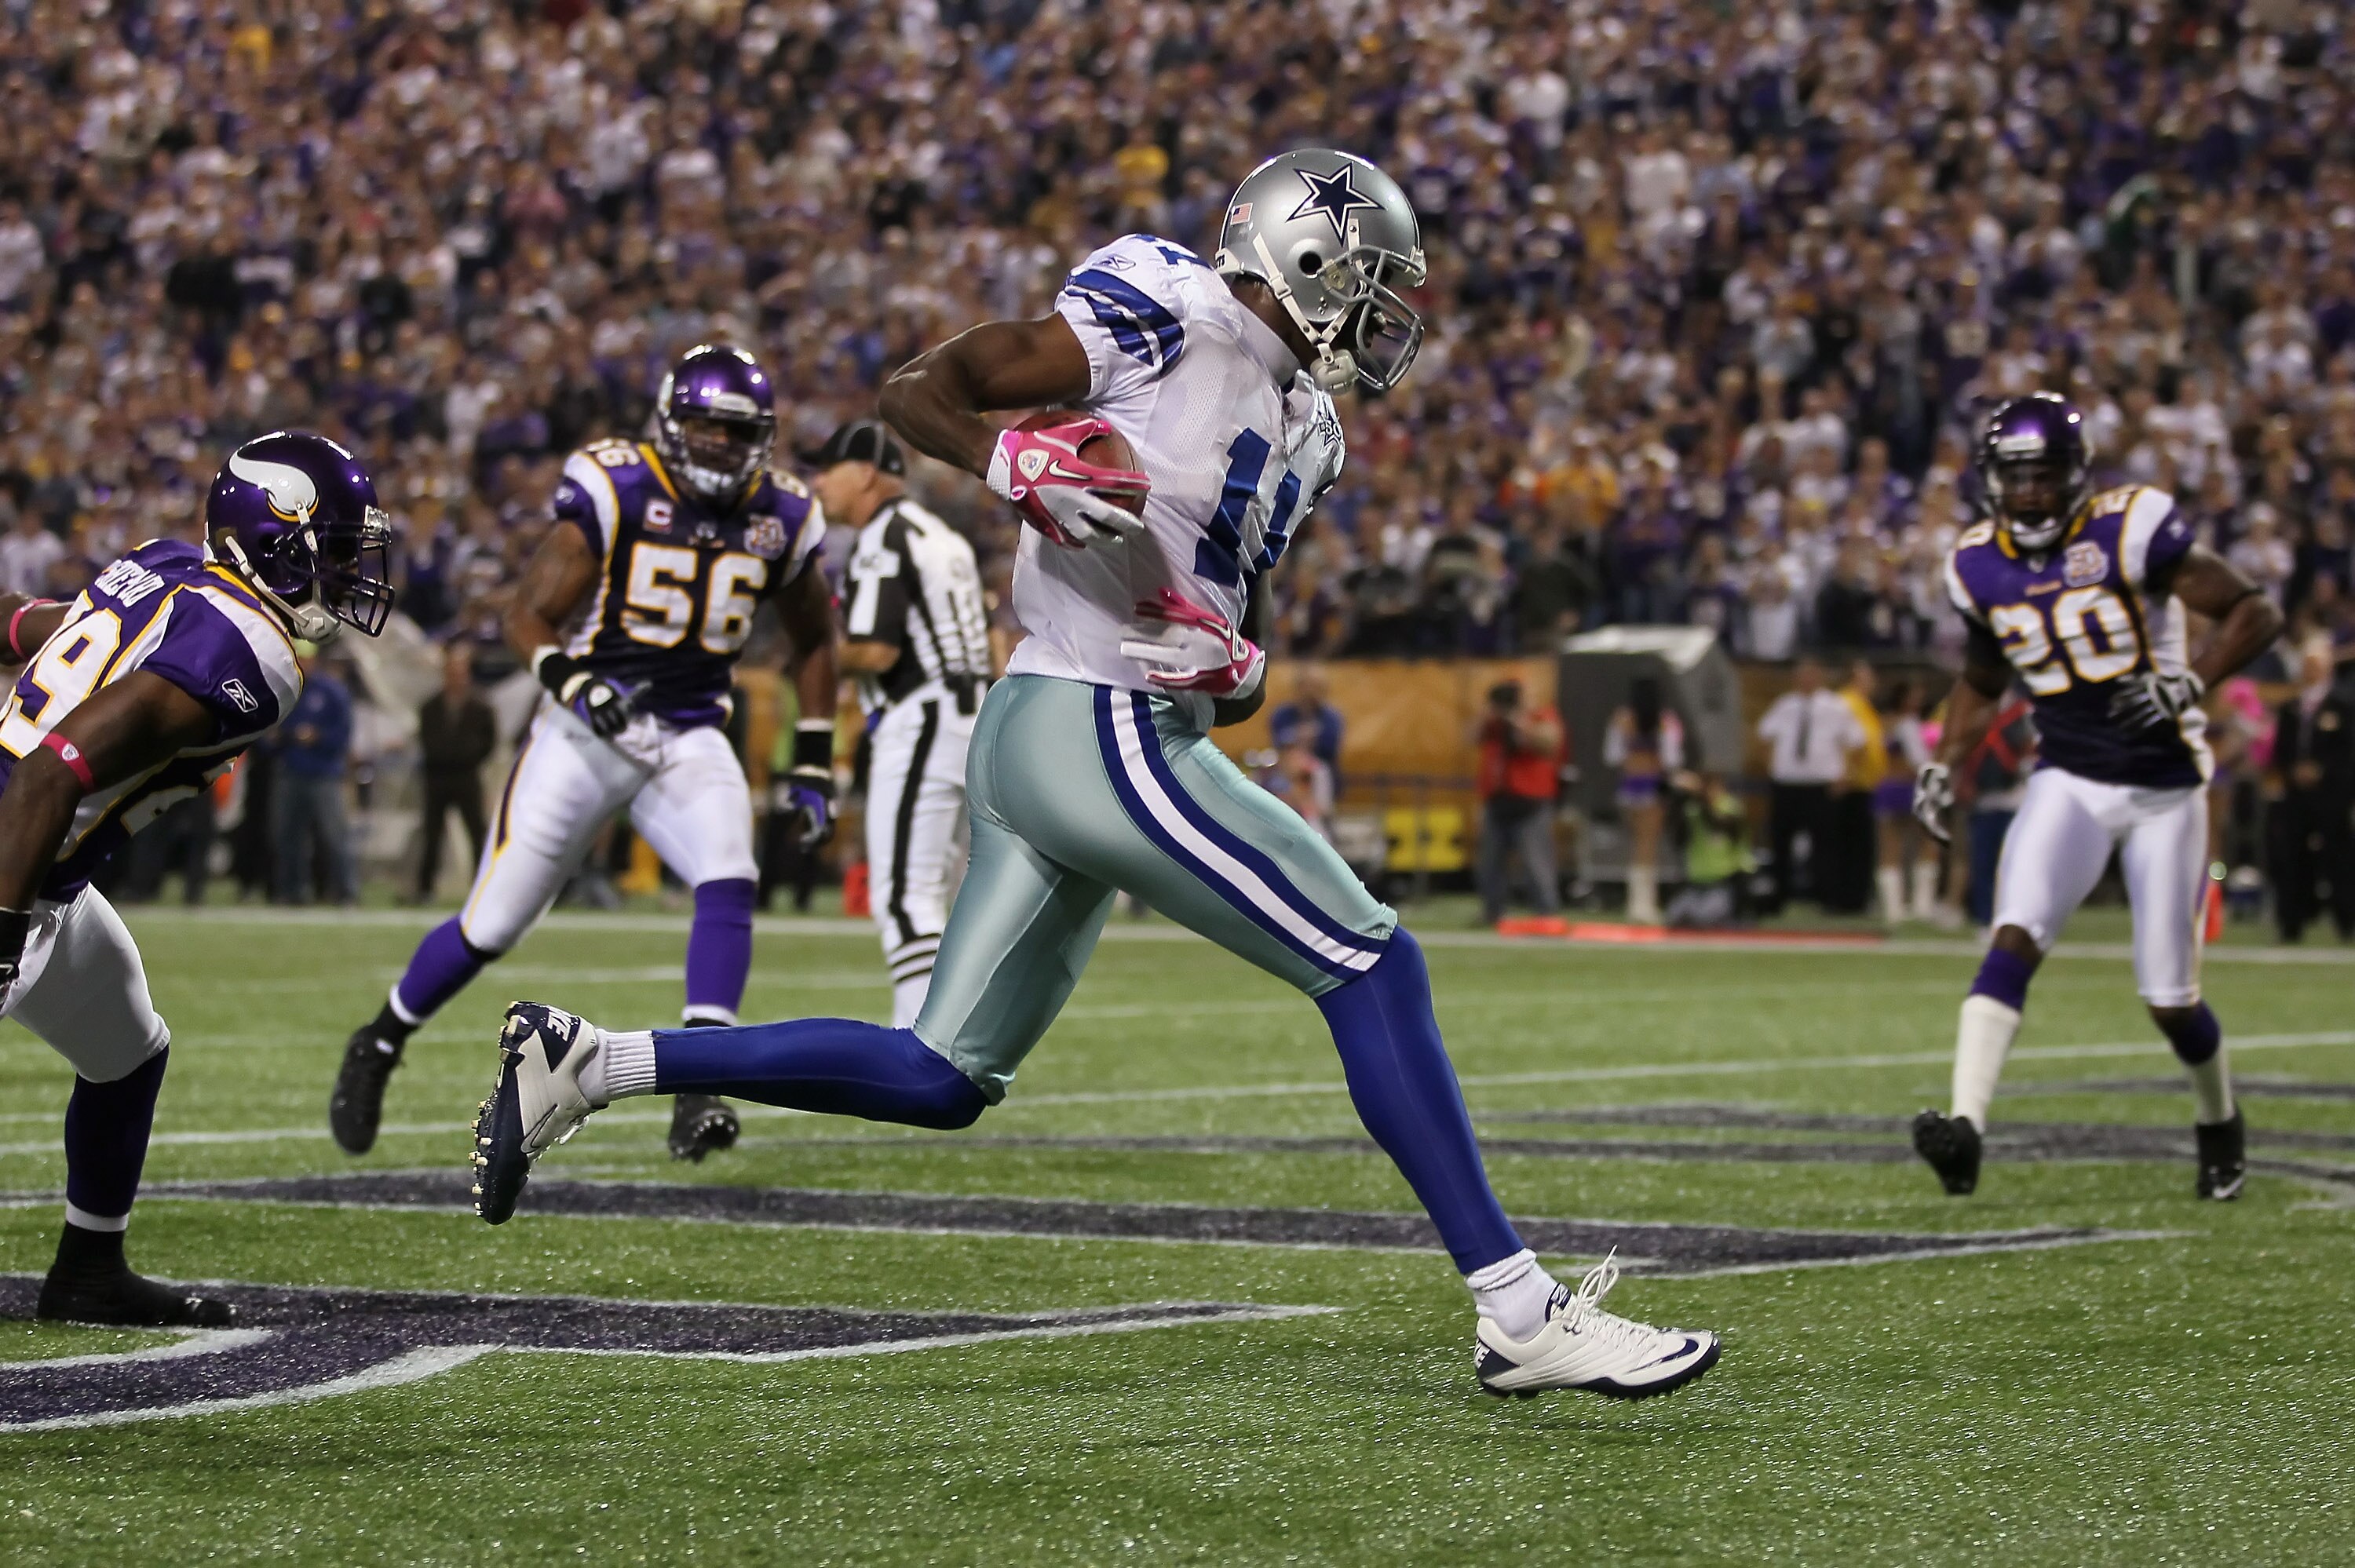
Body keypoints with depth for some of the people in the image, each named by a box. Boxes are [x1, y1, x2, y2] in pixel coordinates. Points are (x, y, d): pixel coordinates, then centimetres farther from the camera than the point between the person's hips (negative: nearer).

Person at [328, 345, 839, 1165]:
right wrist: (576, 685, -28)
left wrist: (813, 764, 12)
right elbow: (527, 618, -10)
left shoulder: (779, 518, 1)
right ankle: (378, 1043, 25)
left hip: (691, 738, 3)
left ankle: (697, 1093, -26)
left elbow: (813, 640, 18)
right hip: (589, 728, -3)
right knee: (493, 921, 1)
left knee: (729, 883, -24)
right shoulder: (613, 493, -13)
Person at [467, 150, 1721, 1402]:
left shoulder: (1297, 426, 19)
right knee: (1374, 972, -7)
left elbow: (1234, 618, 23)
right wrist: (1012, 465, -25)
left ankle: (583, 1063, 14)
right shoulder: (1178, 316, -8)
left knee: (940, 1082, 11)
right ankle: (1522, 1316, -5)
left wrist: (1235, 669, 1)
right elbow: (915, 389, -7)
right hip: (1100, 736, -10)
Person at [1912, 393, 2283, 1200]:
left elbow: (2254, 613, -12)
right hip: (2068, 782, 3)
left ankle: (2220, 1126, 32)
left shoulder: (2132, 532, -15)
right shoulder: (1980, 567, 2)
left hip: (2164, 790, -3)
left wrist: (2190, 684, -26)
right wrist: (1945, 764, 7)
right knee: (2014, 941, -22)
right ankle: (1965, 1126, -35)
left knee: (2170, 1001, 3)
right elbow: (1983, 680, 20)